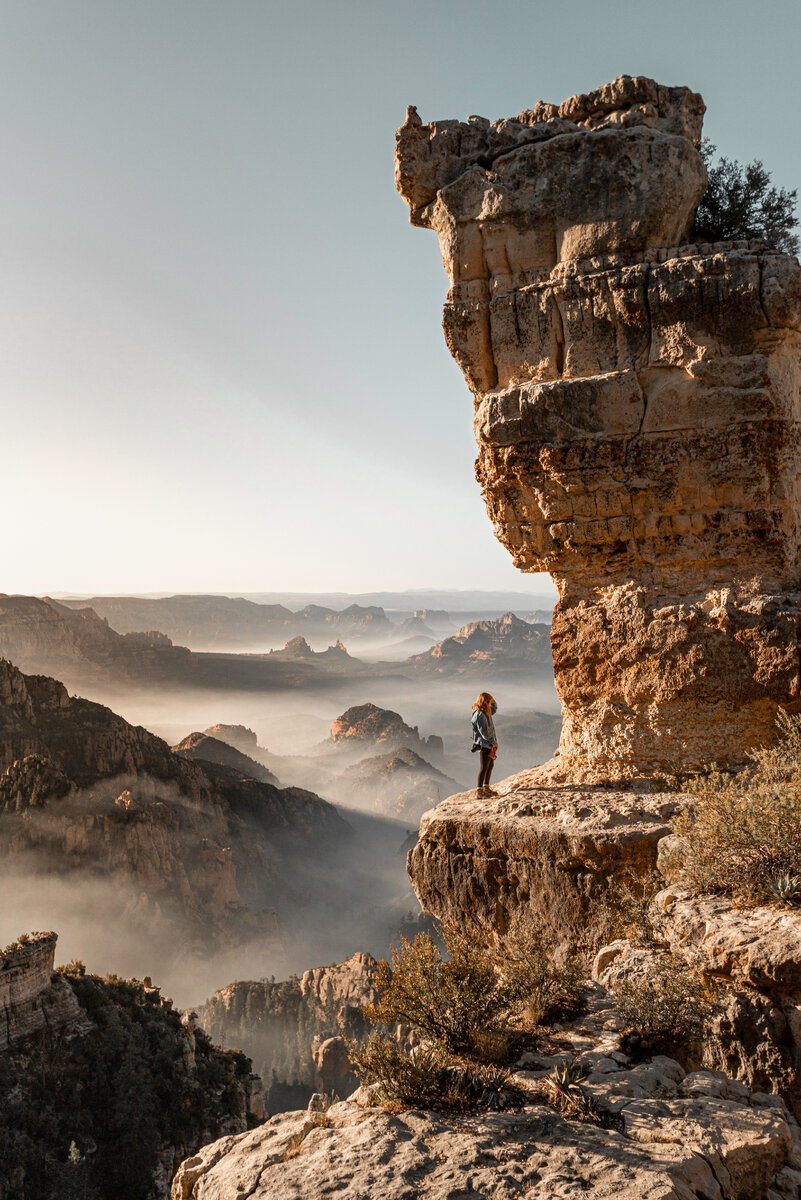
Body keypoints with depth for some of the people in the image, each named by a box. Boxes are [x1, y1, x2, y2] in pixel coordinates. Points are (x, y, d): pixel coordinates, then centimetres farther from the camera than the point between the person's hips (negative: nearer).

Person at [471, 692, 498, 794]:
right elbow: (484, 732, -22)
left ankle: (486, 787, 27)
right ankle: (480, 790, 4)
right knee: (484, 767, -3)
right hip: (484, 744, -10)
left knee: (490, 766, 17)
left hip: (490, 744, 10)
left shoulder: (486, 712, 9)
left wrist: (492, 700, 10)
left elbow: (494, 709, 30)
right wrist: (493, 742, -13)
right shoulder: (479, 715, -21)